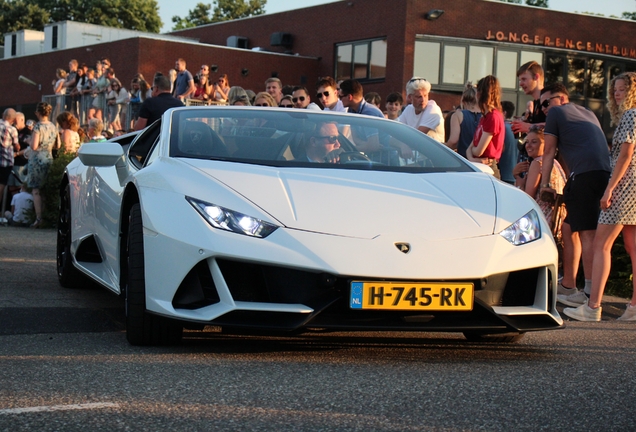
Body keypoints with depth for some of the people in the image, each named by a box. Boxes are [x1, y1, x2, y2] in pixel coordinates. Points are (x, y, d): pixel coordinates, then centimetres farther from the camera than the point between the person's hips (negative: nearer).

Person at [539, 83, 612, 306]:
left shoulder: (557, 112, 10)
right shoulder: (589, 114, 31)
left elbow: (549, 151, 10)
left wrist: (544, 182, 13)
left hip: (586, 173, -8)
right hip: (606, 173, 8)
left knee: (587, 232, -13)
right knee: (570, 228, 17)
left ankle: (590, 293, -19)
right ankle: (568, 286, 21)